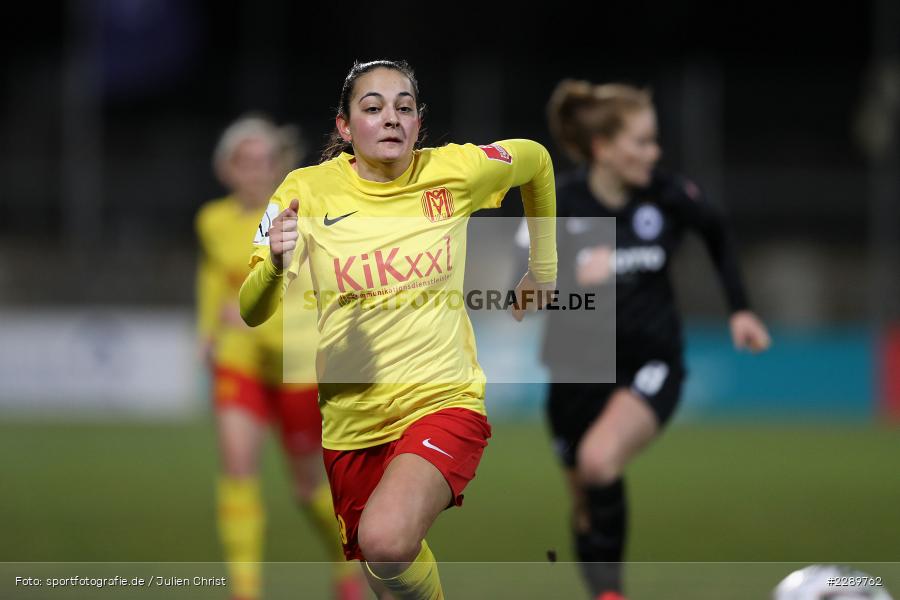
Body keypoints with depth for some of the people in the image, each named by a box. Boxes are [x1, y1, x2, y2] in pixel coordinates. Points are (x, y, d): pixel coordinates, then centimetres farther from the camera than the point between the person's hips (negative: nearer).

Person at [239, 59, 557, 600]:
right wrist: (276, 265, -29)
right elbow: (253, 313, -8)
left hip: (443, 401, -3)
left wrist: (543, 267, 22)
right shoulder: (308, 191, -5)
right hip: (351, 422, 3)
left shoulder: (453, 170, -4)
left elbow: (535, 160, 17)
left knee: (386, 540, -31)